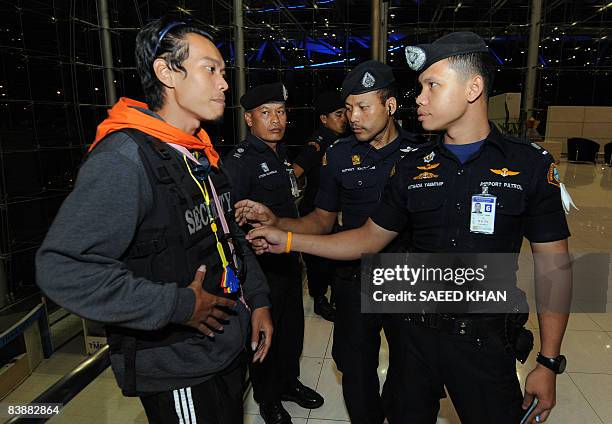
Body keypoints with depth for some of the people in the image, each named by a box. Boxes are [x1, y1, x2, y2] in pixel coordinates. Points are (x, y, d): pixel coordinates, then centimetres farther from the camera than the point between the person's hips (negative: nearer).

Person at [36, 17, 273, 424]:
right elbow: (62, 269, -29)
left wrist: (258, 299, 7)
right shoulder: (123, 157, -23)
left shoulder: (202, 153, 6)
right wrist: (178, 306, -25)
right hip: (179, 371, -8)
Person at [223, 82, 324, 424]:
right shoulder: (239, 161, -16)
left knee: (293, 326, 20)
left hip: (289, 258, 8)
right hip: (262, 264, -8)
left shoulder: (282, 155, 11)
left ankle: (289, 382, 42)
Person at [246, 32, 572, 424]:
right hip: (415, 333, 3)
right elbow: (370, 238, 5)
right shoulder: (414, 167, 1)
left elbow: (553, 265, -4)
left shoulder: (531, 165, -7)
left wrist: (549, 362, -6)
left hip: (485, 342, -2)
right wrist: (288, 240, -1)